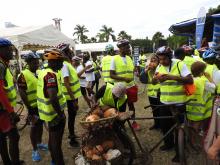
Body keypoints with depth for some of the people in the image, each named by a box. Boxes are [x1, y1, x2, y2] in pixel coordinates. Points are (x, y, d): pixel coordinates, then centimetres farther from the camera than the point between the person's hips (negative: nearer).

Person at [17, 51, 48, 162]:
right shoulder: (23, 75, -15)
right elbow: (22, 93, -16)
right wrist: (29, 108, -17)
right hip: (34, 106, -6)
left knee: (40, 125, 19)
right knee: (34, 127, 5)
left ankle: (39, 143, 38)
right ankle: (34, 150, 20)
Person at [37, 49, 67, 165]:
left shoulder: (43, 72, 8)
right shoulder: (51, 75, -23)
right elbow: (53, 98, -33)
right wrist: (60, 113, -22)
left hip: (48, 112, 10)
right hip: (54, 113, -10)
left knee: (52, 139, 23)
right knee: (56, 141, 4)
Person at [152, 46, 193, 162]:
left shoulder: (179, 64, -13)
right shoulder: (159, 67, 3)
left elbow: (190, 80, -19)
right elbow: (153, 82, 2)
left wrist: (173, 77, -30)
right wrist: (156, 78, -22)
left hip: (178, 103, -5)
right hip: (164, 102, 5)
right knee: (164, 125, 17)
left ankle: (179, 152, 24)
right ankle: (168, 143, 42)